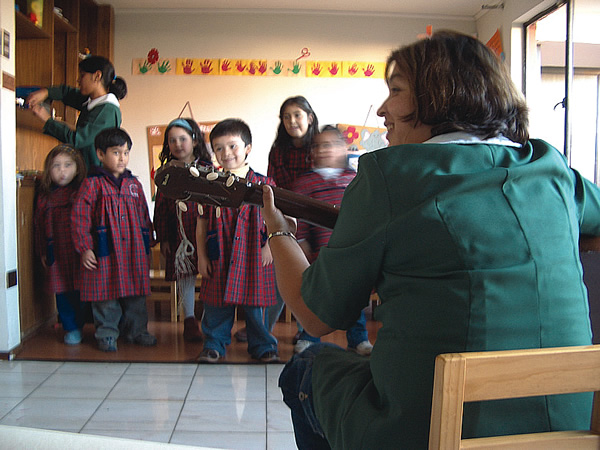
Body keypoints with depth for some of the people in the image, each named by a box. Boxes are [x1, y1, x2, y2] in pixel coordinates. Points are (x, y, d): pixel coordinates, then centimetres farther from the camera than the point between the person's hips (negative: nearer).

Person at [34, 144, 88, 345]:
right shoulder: (44, 196, 9)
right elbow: (39, 225, 13)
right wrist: (43, 252, 9)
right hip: (57, 253, 3)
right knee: (63, 292, 5)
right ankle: (71, 328, 19)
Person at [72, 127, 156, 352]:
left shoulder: (134, 184, 11)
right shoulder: (93, 183, -4)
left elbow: (144, 216, 17)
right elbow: (79, 217, -7)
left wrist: (147, 244, 14)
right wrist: (84, 248, -11)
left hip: (134, 251, 4)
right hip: (104, 251, -4)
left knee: (135, 293, 11)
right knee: (105, 293, 4)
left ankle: (136, 329, 26)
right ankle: (107, 333, 19)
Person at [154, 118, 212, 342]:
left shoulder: (207, 169, 4)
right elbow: (161, 207, 7)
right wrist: (163, 238, 3)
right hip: (179, 234, 1)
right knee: (185, 274, 6)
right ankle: (189, 320, 17)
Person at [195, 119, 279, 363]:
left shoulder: (263, 184, 0)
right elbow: (202, 223, 8)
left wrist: (270, 245, -5)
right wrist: (201, 256, 5)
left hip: (253, 258, -1)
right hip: (219, 259, 1)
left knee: (255, 304, 8)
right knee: (216, 305, 9)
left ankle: (262, 346, 24)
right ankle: (214, 344, 26)